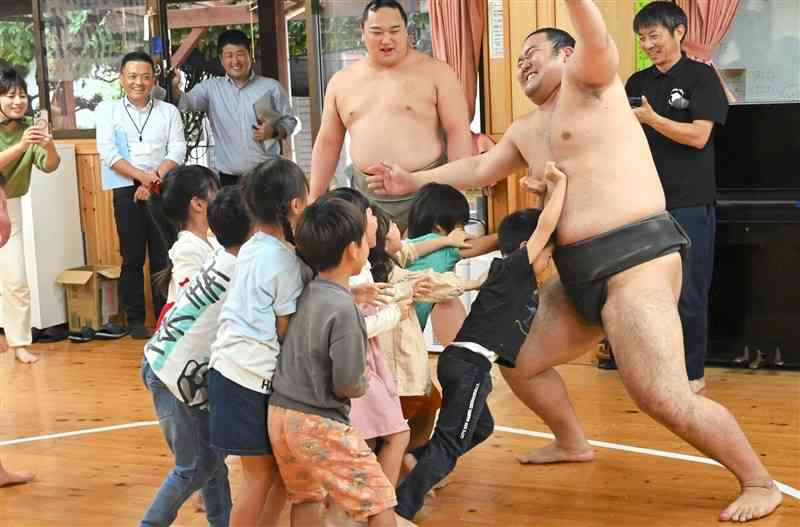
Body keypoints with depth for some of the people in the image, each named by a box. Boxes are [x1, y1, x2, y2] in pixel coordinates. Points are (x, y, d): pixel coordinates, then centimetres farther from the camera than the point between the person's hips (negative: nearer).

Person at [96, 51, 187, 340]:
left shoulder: (168, 111, 11)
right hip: (127, 192, -1)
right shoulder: (107, 110, 8)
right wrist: (143, 176, -13)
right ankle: (135, 319, 8)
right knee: (132, 257, 1)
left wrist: (154, 180, -12)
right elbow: (108, 153, -3)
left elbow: (177, 152, 2)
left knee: (164, 257, 1)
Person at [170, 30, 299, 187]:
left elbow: (290, 121, 9)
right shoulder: (211, 87, 9)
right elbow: (185, 103, -4)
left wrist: (274, 131, -12)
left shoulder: (271, 87, 5)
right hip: (229, 178, 0)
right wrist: (174, 87, -26)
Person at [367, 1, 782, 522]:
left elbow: (600, 46, -23)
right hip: (579, 273, 10)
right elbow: (479, 169, 33)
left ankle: (759, 483, -1)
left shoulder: (587, 80, -1)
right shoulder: (526, 130, 23)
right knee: (518, 360, 20)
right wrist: (415, 181, 31)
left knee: (666, 398, -18)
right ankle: (572, 443, 43)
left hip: (635, 257, -9)